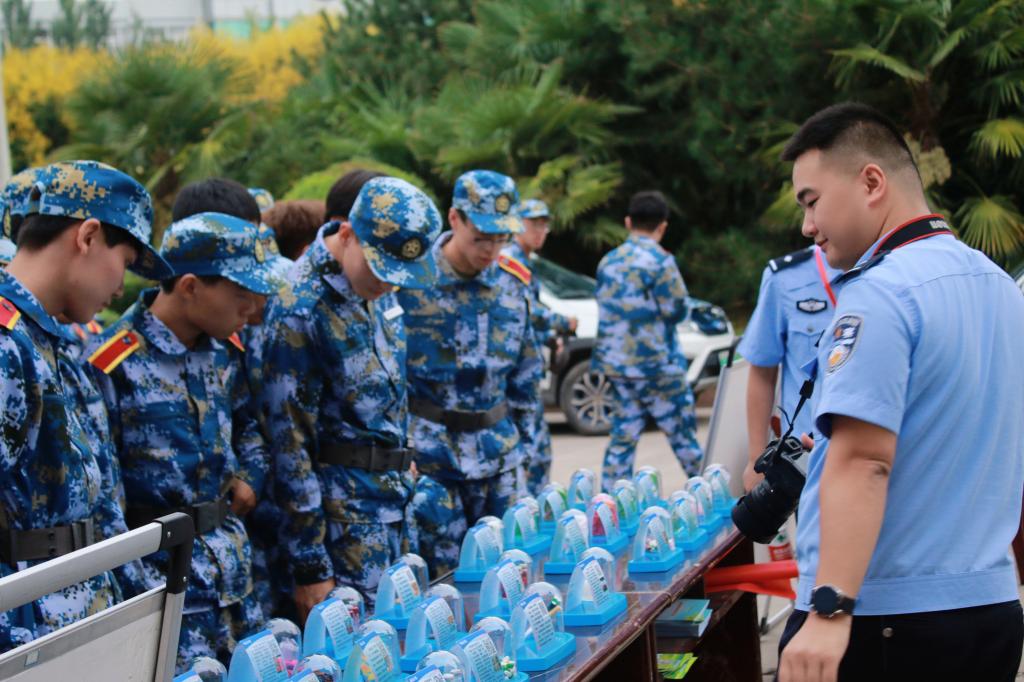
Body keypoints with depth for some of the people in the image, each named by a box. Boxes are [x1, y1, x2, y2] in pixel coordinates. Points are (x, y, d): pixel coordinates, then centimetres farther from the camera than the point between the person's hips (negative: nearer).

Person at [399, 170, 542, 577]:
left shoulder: (512, 285, 6)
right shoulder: (411, 282, -10)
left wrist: (521, 446, 13)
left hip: (498, 454, 5)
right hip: (430, 452, -5)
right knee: (443, 577, -3)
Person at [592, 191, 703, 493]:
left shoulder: (608, 261, 7)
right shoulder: (660, 261, -13)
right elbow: (676, 311, -11)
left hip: (616, 365, 6)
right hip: (656, 364, -6)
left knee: (623, 436, 8)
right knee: (681, 433, 4)